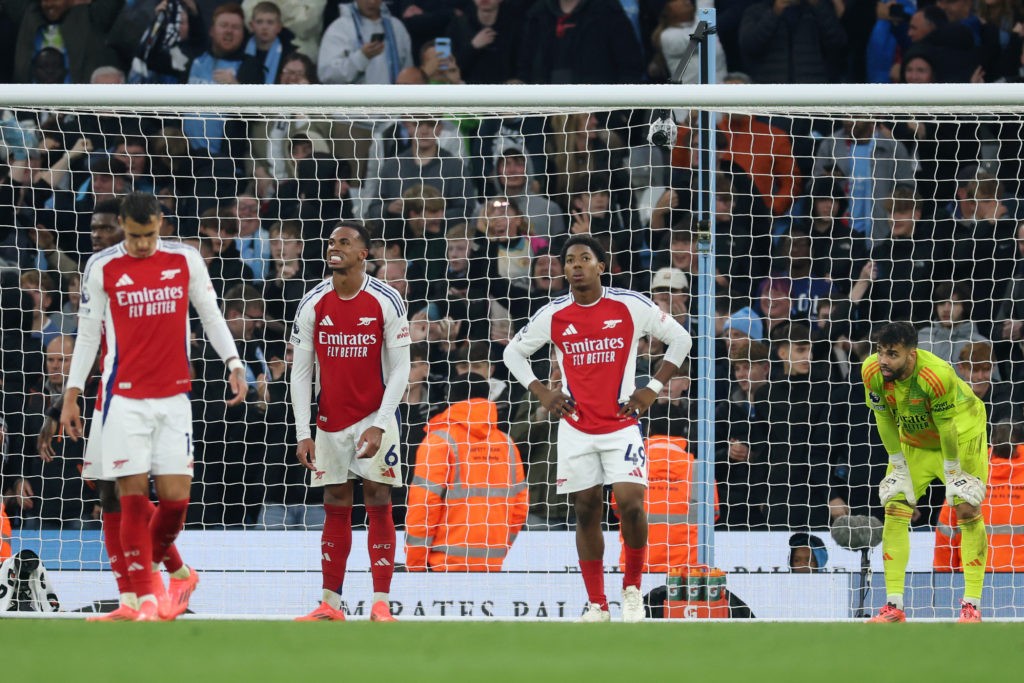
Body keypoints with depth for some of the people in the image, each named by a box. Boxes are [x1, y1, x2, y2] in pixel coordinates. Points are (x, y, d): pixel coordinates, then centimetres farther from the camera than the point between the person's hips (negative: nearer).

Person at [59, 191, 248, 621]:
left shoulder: (185, 261, 4)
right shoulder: (102, 268, 0)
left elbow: (211, 316, 10)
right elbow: (87, 333, 6)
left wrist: (234, 364, -3)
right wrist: (72, 394, 3)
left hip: (173, 397, 2)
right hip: (124, 398, -2)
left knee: (175, 498, -3)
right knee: (134, 497, -6)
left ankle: (150, 562, 26)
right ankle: (144, 600, -1)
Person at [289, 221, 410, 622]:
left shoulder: (386, 302, -8)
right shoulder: (313, 304, -2)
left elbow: (400, 368, -7)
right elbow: (300, 371, 2)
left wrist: (380, 425, -15)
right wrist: (303, 433, -5)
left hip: (375, 419, -2)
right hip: (331, 421, 2)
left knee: (379, 506, -6)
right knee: (336, 510, 5)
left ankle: (381, 604, -5)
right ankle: (330, 605, 9)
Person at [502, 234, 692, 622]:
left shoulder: (631, 307, -4)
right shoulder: (553, 315, 1)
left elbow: (680, 339, 6)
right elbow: (514, 352, 15)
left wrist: (653, 389, -1)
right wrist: (541, 393, 3)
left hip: (621, 425, -2)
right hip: (576, 428, 2)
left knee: (631, 504, -16)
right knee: (586, 511, 4)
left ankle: (632, 587, 6)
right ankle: (597, 604, 13)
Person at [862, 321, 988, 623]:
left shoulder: (938, 374, -37)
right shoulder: (872, 371, -23)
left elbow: (947, 427, -27)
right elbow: (884, 418, -11)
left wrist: (953, 473, -19)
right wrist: (899, 466, -9)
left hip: (962, 434, -4)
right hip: (913, 438, 4)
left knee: (967, 510, -11)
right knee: (895, 509, -5)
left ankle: (972, 605, -6)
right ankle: (893, 605, -2)